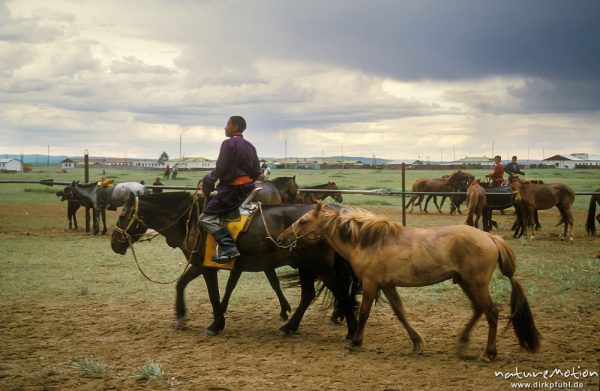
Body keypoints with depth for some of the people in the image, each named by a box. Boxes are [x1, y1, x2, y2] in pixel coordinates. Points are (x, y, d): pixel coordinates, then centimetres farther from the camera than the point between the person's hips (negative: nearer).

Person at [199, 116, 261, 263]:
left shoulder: (228, 144, -11)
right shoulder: (250, 146, 13)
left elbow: (220, 169, -14)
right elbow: (257, 171, 14)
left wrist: (207, 181, 0)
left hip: (232, 189, -9)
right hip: (248, 188, 9)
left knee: (206, 217, -9)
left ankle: (228, 246, -25)